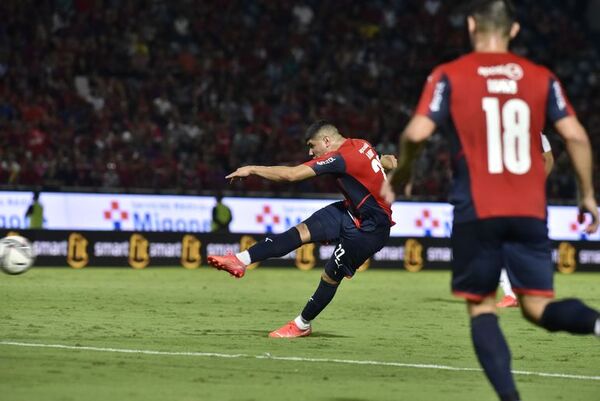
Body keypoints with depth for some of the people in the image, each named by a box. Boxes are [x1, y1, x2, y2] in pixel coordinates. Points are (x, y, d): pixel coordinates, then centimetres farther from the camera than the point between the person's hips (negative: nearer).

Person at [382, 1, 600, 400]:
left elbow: (417, 133, -10)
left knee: (482, 308, 10)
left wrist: (400, 174, 8)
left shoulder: (449, 76, 1)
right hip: (530, 211, 2)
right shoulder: (542, 78, 8)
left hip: (476, 212, -2)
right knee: (537, 305, 4)